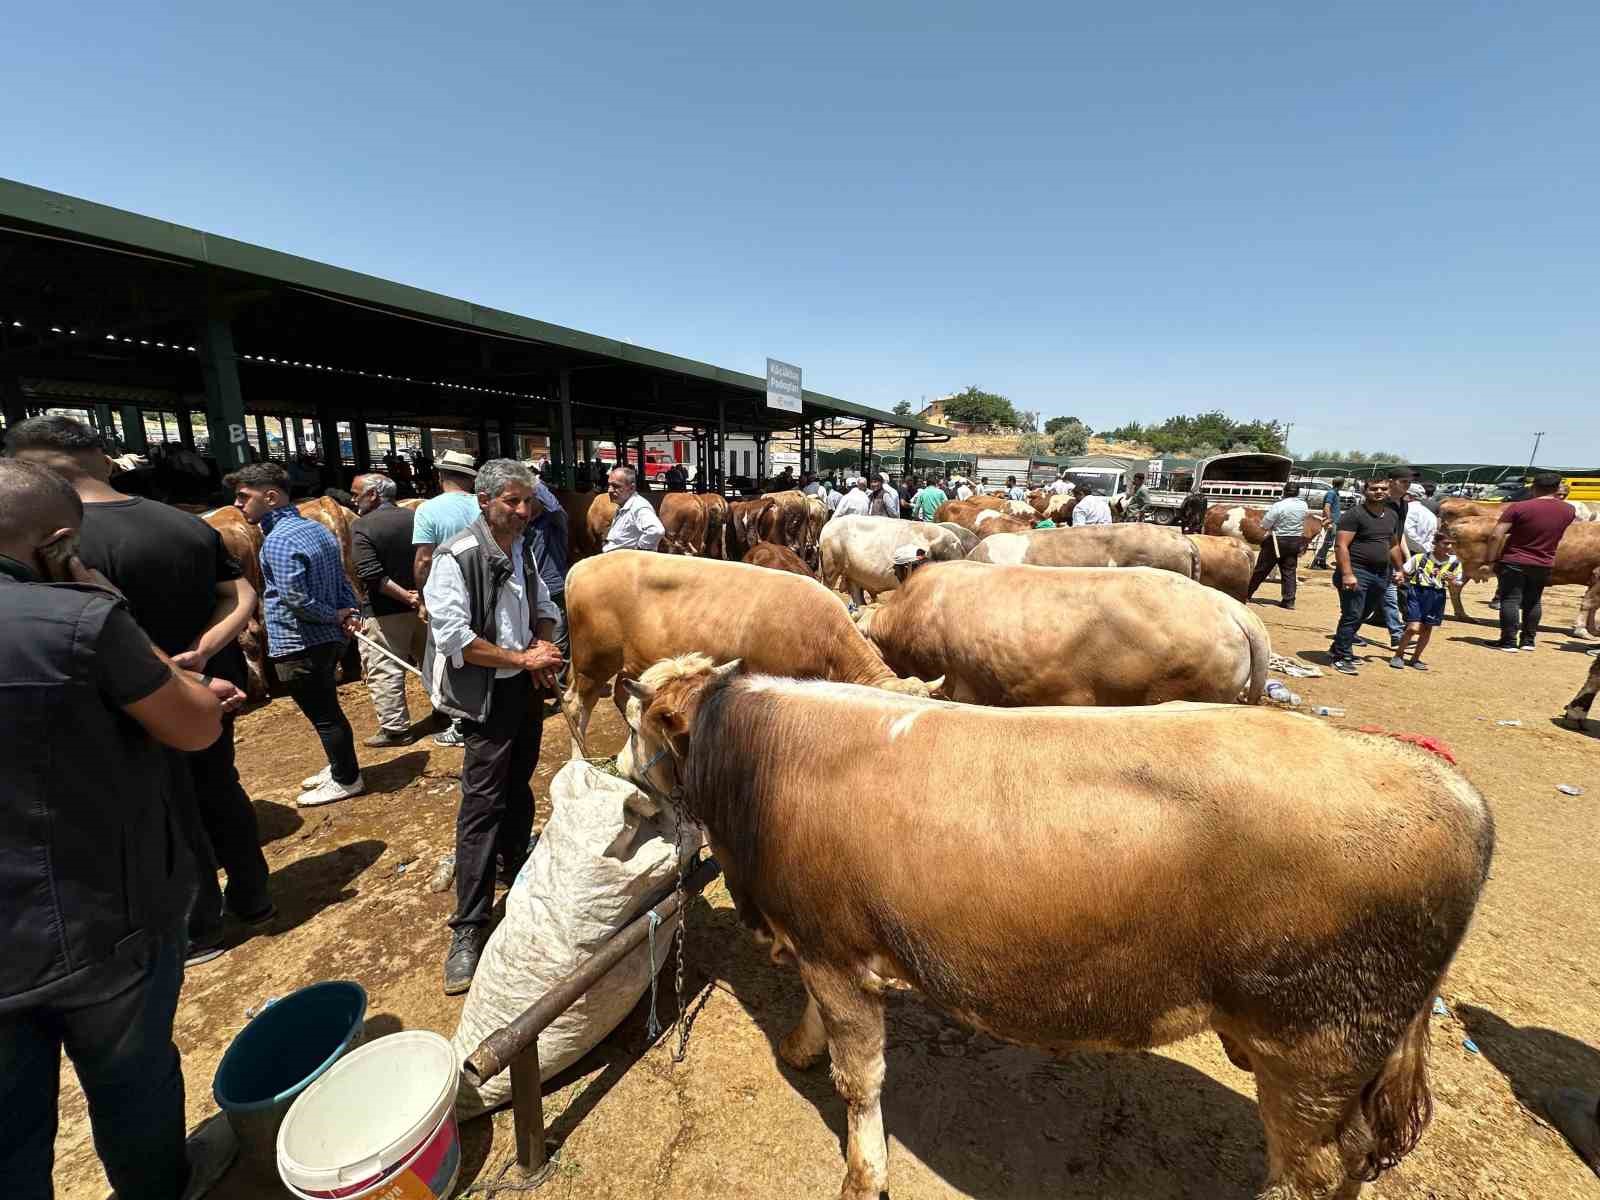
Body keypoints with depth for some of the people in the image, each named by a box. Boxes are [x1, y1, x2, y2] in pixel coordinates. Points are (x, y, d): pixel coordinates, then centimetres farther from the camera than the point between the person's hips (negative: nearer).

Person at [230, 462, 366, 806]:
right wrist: (352, 612, -3)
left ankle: (347, 780, 17)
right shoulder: (317, 528, 9)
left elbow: (296, 600, -26)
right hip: (328, 639, 9)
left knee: (322, 715, 4)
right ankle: (341, 767, 35)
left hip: (299, 645, -9)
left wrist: (337, 616, -12)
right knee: (326, 709, 21)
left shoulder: (279, 540, -19)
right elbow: (342, 580, 10)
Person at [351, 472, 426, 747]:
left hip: (384, 612, -6)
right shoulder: (416, 517, 4)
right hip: (423, 605, 6)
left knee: (384, 672, 2)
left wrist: (405, 596, -18)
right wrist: (417, 595, 2)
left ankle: (396, 729, 6)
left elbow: (371, 575, -22)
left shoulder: (362, 526, -12)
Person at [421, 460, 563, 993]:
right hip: (488, 695, -7)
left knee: (519, 787, 21)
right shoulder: (457, 558, -17)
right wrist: (521, 658, -19)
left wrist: (542, 649, -2)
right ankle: (468, 930, 7)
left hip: (526, 688, 7)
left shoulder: (523, 549, 6)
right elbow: (454, 637, -22)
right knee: (482, 806, -4)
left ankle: (517, 872, 42)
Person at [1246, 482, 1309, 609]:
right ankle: (1289, 601, 7)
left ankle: (1247, 593, 16)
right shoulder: (1303, 505, 0)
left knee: (1261, 569, 5)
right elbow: (1302, 521, 17)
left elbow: (1264, 524, -17)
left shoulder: (1279, 506, -18)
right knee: (1289, 571, 8)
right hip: (1296, 541, 5)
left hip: (1277, 540, -5)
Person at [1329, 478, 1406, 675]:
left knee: (1362, 615, 13)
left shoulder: (1392, 515, 15)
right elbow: (1341, 545, -17)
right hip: (1357, 572, -8)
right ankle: (1342, 658, -2)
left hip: (1381, 574, 8)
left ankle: (1339, 647, 25)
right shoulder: (1355, 514, -10)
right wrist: (1347, 574, -23)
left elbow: (1394, 545, 27)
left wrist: (1399, 569, 24)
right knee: (1352, 616, -8)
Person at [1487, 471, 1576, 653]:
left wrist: (1491, 560, -10)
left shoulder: (1518, 507, -15)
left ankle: (1509, 642, -2)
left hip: (1513, 562, -5)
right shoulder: (1568, 510, 3)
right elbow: (1575, 519, 29)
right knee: (1533, 602, 16)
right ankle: (1528, 641, 21)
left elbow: (1496, 536, -19)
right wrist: (1557, 498, 33)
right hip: (1544, 565, 5)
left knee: (1510, 600, -2)